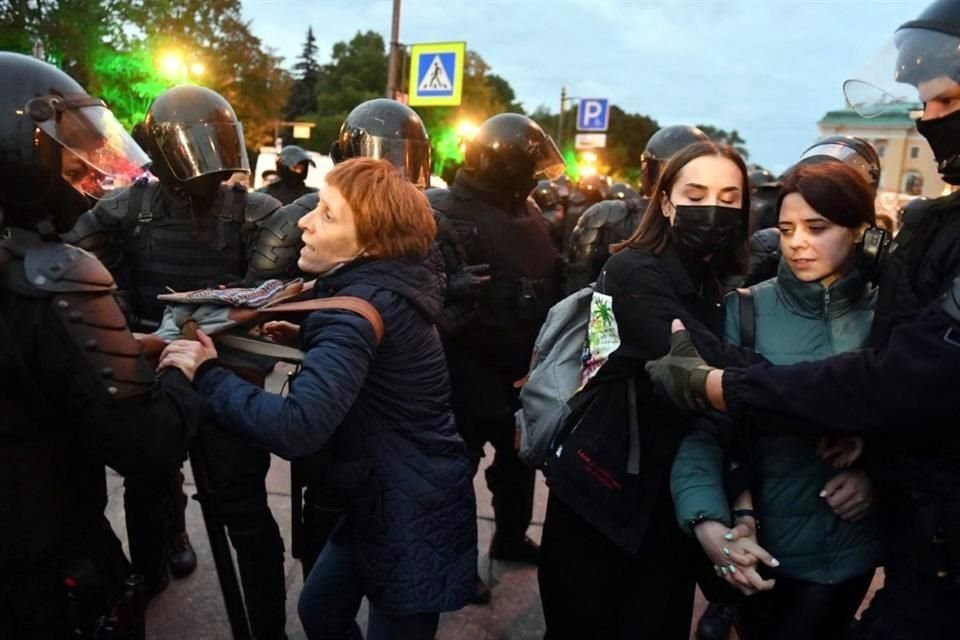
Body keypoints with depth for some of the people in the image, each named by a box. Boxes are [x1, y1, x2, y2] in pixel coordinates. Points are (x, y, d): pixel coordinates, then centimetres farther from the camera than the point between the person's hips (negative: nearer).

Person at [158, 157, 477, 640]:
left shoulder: (360, 305, -27)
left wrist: (208, 374, -26)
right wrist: (309, 339, 5)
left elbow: (296, 428, -38)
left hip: (411, 516, -9)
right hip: (385, 500, 9)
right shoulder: (380, 285, 2)